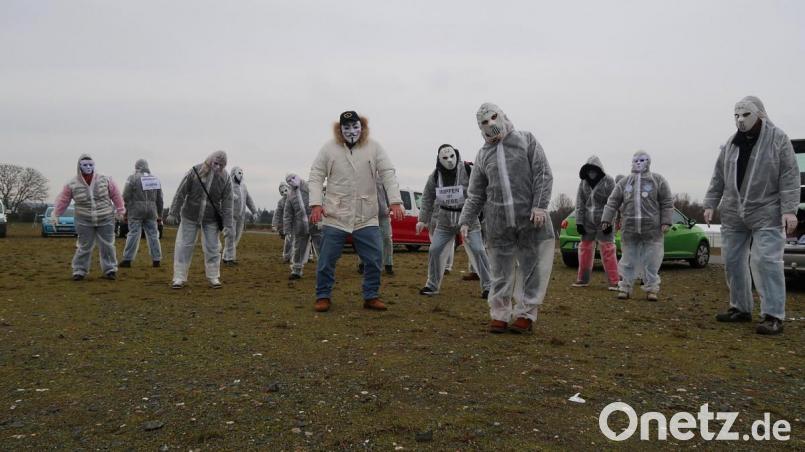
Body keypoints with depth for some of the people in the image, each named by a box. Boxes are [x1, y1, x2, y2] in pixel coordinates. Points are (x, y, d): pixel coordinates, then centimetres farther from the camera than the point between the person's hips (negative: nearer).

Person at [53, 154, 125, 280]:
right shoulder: (72, 184, -4)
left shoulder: (105, 180, -3)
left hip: (106, 220, 1)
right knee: (84, 247, 1)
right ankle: (79, 271, 15)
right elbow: (63, 200, 5)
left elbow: (115, 195, 5)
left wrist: (120, 210, 9)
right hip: (84, 221, -1)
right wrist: (55, 214, 4)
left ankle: (110, 270, 15)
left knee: (107, 246, 4)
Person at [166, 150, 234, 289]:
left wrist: (228, 224, -12)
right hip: (190, 216, 0)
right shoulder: (195, 171, -14)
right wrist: (173, 213, -8)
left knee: (212, 248, 4)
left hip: (211, 219, 0)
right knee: (184, 246, 2)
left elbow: (227, 203, -8)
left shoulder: (225, 179, -10)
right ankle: (179, 278, 10)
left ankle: (213, 277, 17)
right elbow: (181, 193, -8)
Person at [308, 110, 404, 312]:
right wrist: (316, 203, -10)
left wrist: (395, 201, -12)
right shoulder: (329, 149, 2)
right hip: (335, 215, -1)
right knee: (327, 258, 2)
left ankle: (371, 296, 17)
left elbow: (388, 174, -1)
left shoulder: (374, 148, 3)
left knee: (374, 257, 2)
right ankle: (323, 296, 18)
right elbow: (316, 176, 2)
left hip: (366, 216, 1)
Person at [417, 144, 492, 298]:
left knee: (478, 250, -8)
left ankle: (487, 287, 6)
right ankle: (432, 285, 19)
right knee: (434, 250, 1)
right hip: (445, 222, 4)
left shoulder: (468, 171, -16)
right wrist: (423, 220, 8)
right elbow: (427, 198, 8)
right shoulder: (435, 176, -3)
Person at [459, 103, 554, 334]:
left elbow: (543, 174, -1)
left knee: (531, 267, 3)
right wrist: (466, 220, 4)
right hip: (498, 223, 2)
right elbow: (475, 194, 14)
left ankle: (525, 314, 14)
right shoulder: (483, 155, 13)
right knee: (501, 271, 6)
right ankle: (499, 314, 16)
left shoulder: (526, 140, 6)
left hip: (530, 218, -2)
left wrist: (540, 205, -12)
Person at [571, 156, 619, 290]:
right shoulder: (583, 183, 6)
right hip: (588, 222, 5)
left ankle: (614, 282, -3)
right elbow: (580, 203, 6)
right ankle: (583, 279, 19)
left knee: (607, 250, -7)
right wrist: (579, 222, 1)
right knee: (585, 249, 8)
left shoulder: (608, 181, -7)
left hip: (603, 222, -5)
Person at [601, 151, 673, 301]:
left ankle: (651, 289, 12)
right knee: (628, 261, 6)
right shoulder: (624, 182, 12)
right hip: (629, 229, 2)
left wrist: (666, 222, -5)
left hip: (652, 230, -2)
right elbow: (613, 202, 9)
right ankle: (625, 288, 14)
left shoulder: (658, 180, 6)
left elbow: (667, 203, 3)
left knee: (651, 261, 2)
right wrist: (606, 220, 1)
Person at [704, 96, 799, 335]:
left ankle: (773, 316, -7)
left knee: (766, 262, -11)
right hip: (733, 215, 6)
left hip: (766, 215, -5)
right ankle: (741, 308, 21)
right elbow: (718, 177, 13)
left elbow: (789, 177, -9)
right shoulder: (731, 143, 10)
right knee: (733, 262, 8)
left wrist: (789, 209, -16)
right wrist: (710, 204, 8)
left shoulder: (778, 138, -4)